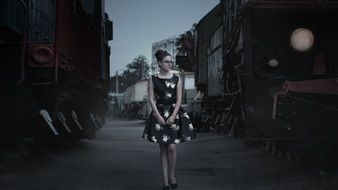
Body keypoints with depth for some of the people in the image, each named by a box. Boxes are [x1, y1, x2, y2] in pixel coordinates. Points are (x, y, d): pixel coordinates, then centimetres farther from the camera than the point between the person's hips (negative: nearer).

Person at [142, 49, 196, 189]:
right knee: (163, 148, 2)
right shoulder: (153, 79, 2)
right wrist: (158, 116, -11)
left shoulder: (176, 78, 4)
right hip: (159, 114, 0)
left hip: (174, 113, 0)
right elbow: (151, 98, -2)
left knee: (171, 147, -8)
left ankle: (172, 176, 10)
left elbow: (179, 98, 0)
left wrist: (173, 116, -10)